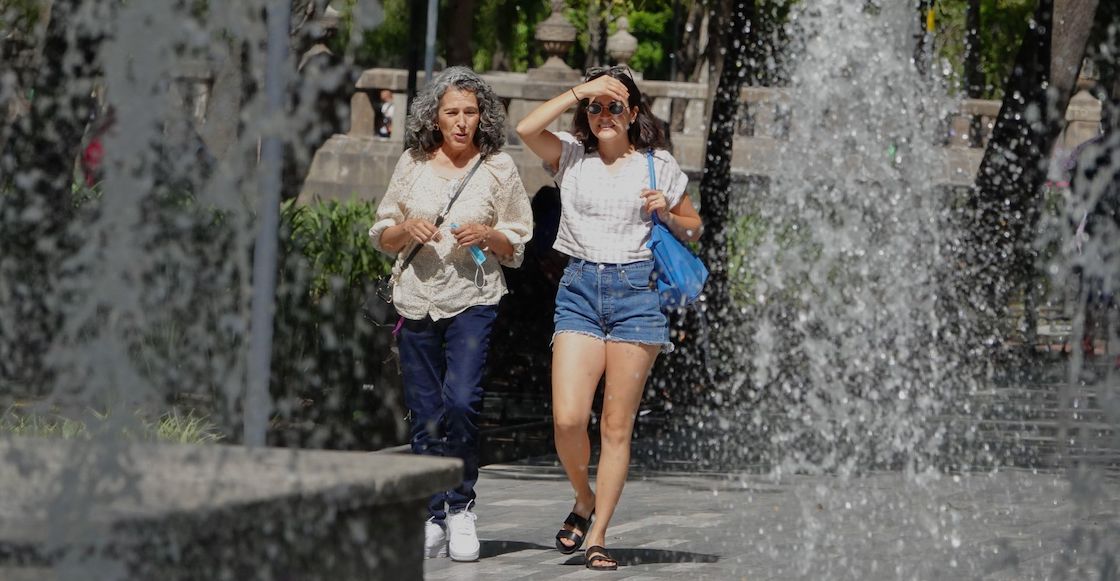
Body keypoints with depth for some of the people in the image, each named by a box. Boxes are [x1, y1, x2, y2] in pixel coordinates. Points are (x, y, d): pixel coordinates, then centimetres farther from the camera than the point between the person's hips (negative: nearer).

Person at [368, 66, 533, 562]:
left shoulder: (498, 167, 3)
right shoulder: (413, 164, 8)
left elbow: (517, 246, 8)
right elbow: (382, 236, 14)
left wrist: (488, 235, -12)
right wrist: (408, 230, -7)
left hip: (473, 301, -2)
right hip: (416, 301, 3)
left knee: (461, 400, -20)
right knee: (425, 416, 2)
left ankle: (461, 505, -3)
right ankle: (433, 518, 12)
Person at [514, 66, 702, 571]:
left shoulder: (658, 166, 9)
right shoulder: (572, 156, 8)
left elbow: (693, 230, 18)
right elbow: (527, 128, -10)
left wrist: (668, 215, -3)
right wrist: (579, 91, -6)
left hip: (635, 289, -1)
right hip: (579, 289, 1)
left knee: (617, 426, -1)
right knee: (567, 418, -11)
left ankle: (597, 538, 5)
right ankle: (584, 501, 17)